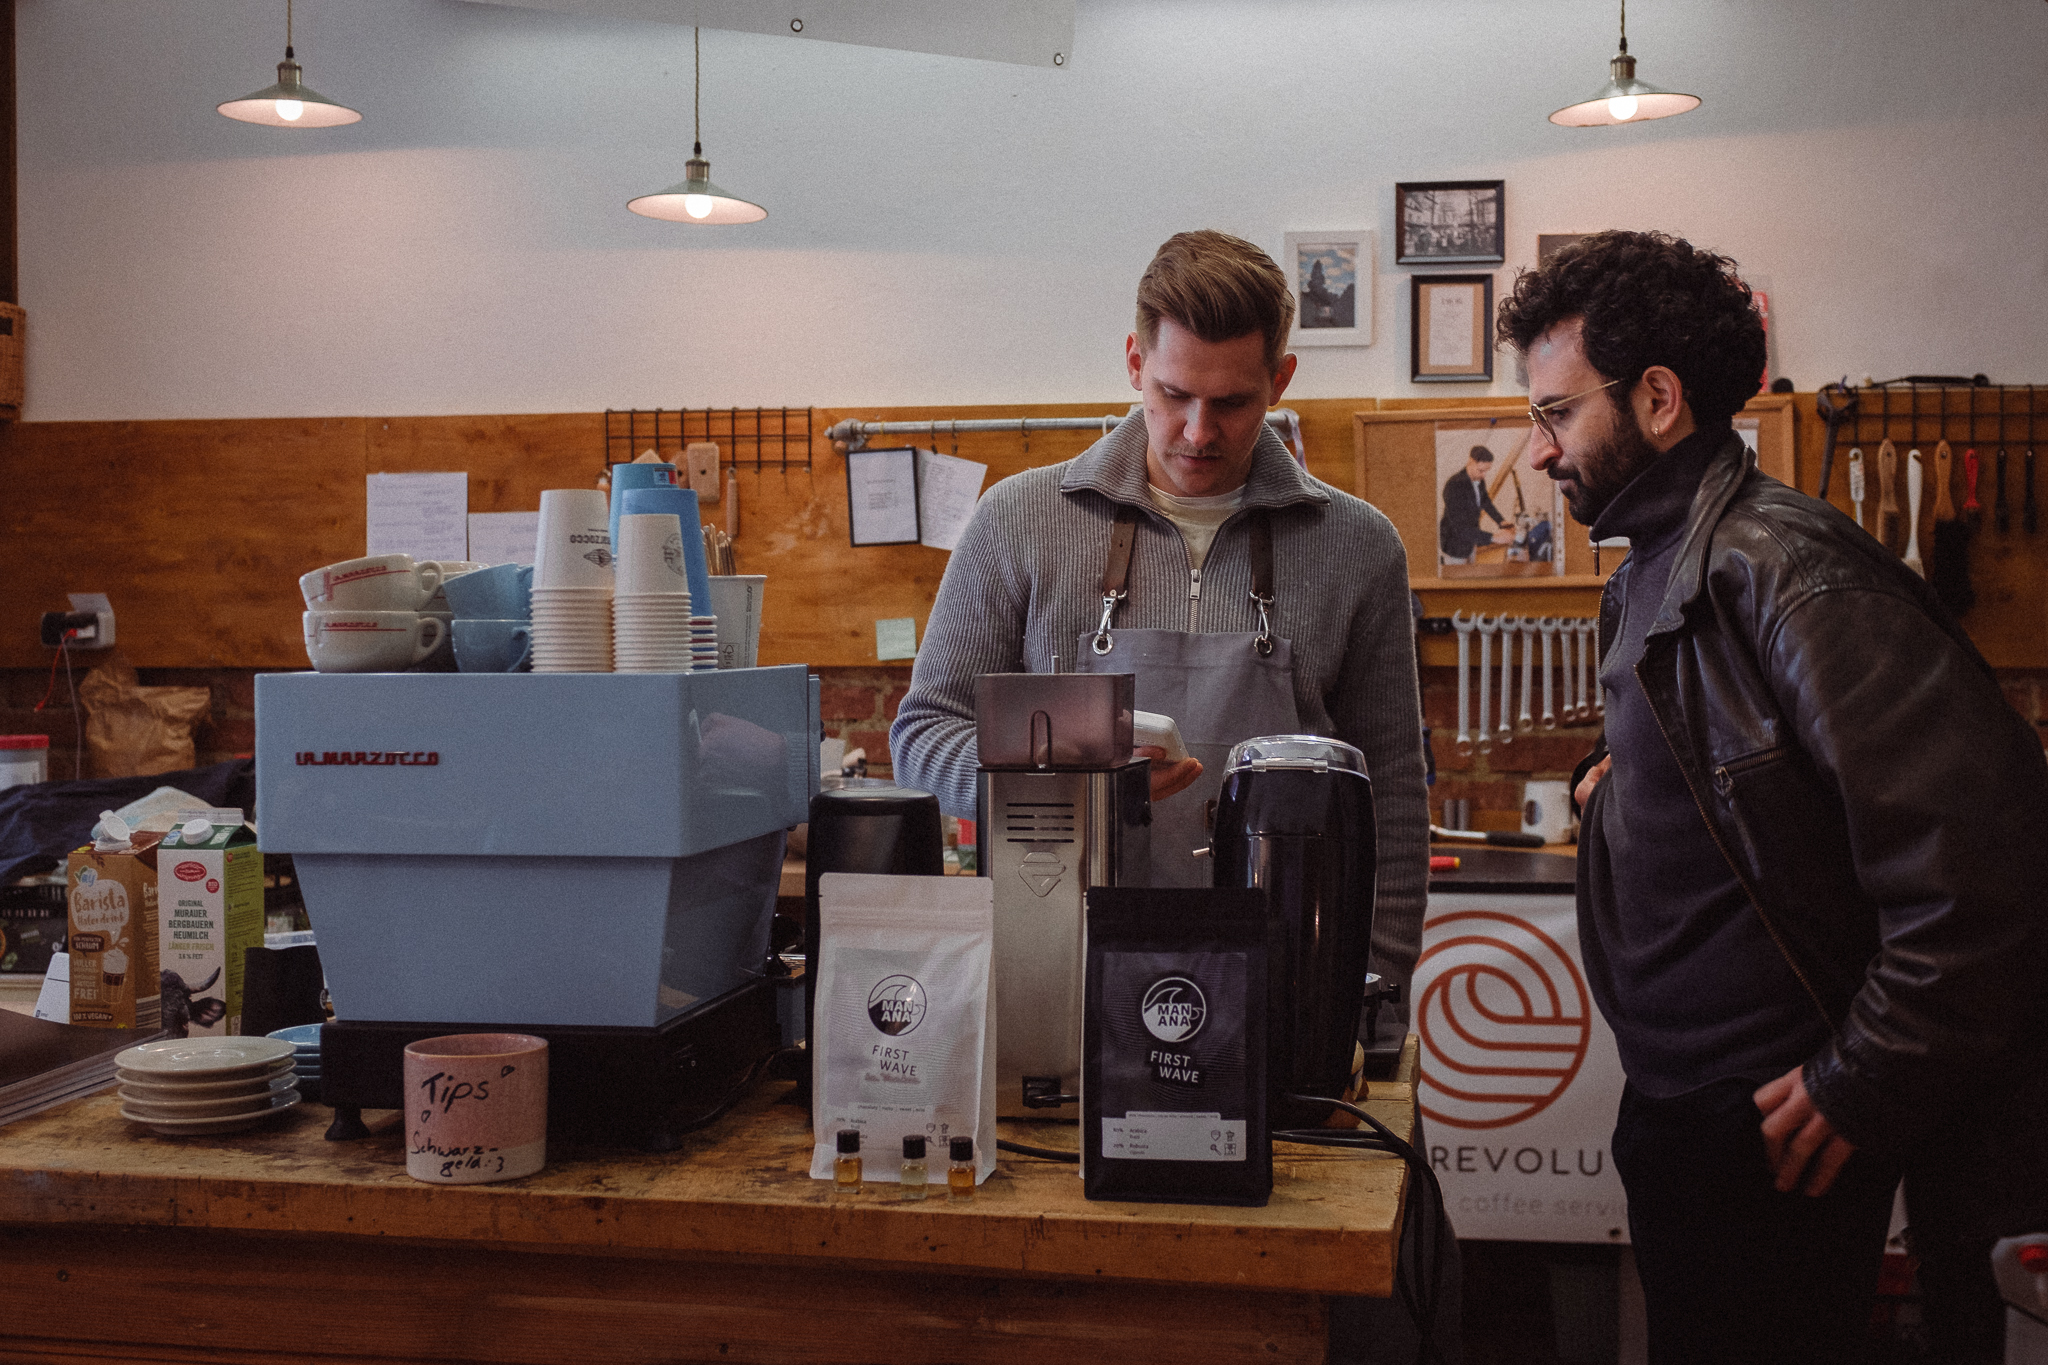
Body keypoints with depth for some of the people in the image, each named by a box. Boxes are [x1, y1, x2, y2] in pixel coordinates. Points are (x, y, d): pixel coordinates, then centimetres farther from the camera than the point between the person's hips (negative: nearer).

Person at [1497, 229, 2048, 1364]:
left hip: (1777, 1130, -10)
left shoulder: (1784, 567, -21)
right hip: (1675, 1105, 10)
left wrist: (1861, 1088, -21)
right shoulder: (1649, 579, 11)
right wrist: (1617, 779, 7)